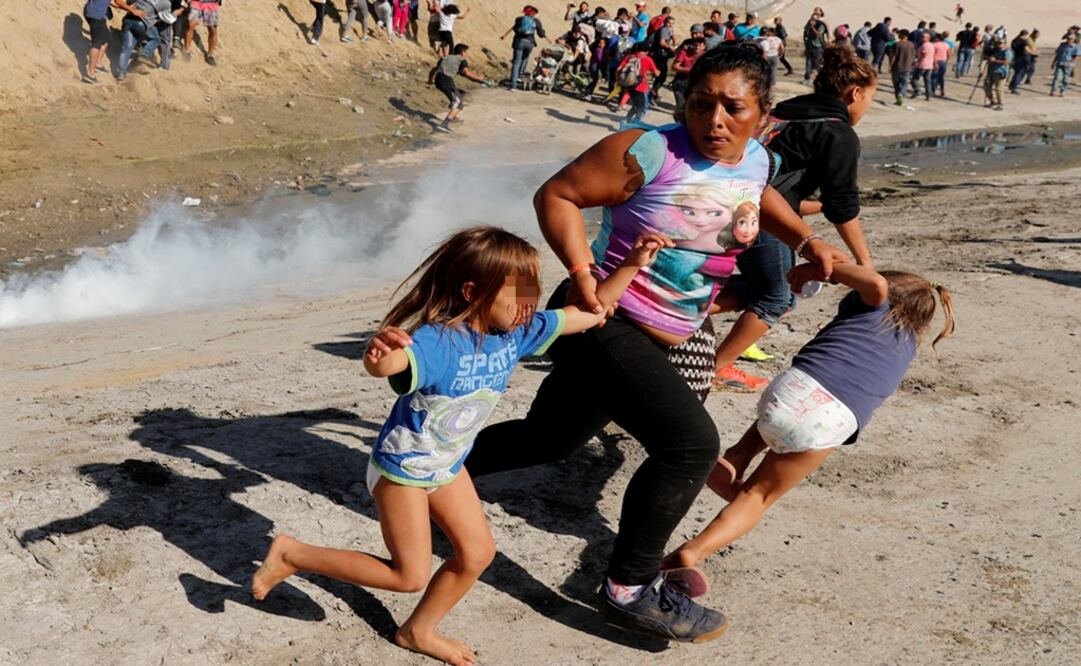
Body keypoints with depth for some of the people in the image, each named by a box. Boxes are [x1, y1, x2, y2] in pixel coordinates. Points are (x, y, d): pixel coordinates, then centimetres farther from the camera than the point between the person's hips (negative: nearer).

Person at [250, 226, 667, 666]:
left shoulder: (518, 332, -12)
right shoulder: (438, 343, -35)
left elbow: (590, 314, -5)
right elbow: (385, 364, -54)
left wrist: (632, 265, -15)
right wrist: (378, 353, -79)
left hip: (447, 466, 8)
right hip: (401, 467, -7)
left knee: (478, 552, 8)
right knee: (410, 576, 0)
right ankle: (291, 554, 11)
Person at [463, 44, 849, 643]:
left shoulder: (756, 160, 2)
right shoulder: (648, 153, -19)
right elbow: (556, 194, -13)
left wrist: (806, 240, 12)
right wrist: (581, 272, -25)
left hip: (653, 340, 8)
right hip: (602, 323, -8)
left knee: (549, 440, 22)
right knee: (690, 445, -22)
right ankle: (630, 589, -5)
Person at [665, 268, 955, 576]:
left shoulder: (874, 307, 21)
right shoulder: (908, 347, 31)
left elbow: (876, 283, -1)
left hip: (795, 387, -1)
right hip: (833, 422, 1)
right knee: (759, 494, 14)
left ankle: (736, 457, 16)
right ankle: (694, 550, -5)